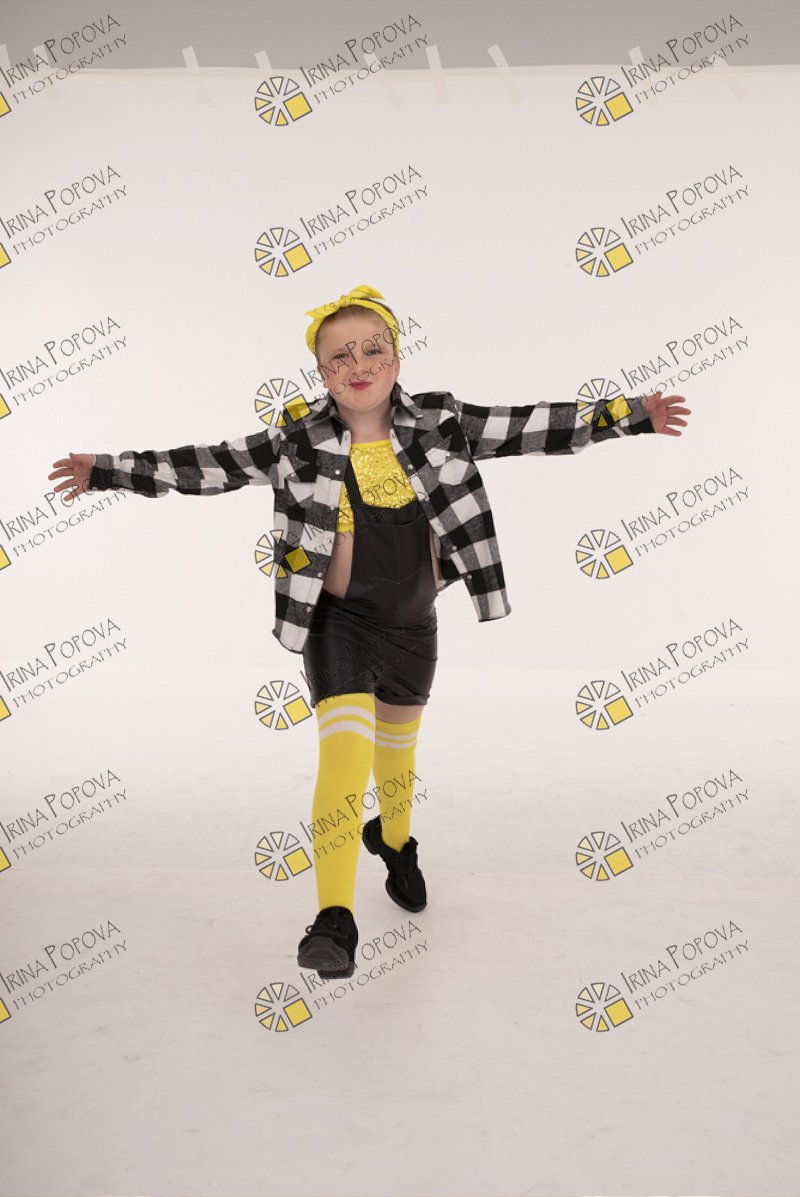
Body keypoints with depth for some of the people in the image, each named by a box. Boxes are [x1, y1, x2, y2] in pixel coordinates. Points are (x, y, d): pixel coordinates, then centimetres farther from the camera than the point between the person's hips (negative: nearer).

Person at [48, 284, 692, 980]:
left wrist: (629, 415, -8)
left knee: (399, 745, 23)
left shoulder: (441, 423, -6)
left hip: (414, 622, 3)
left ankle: (394, 843, 53)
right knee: (344, 747, -22)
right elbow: (211, 466, -4)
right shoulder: (300, 439, -10)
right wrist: (109, 470, -5)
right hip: (338, 619, -3)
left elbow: (530, 428, -6)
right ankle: (335, 921, -17)